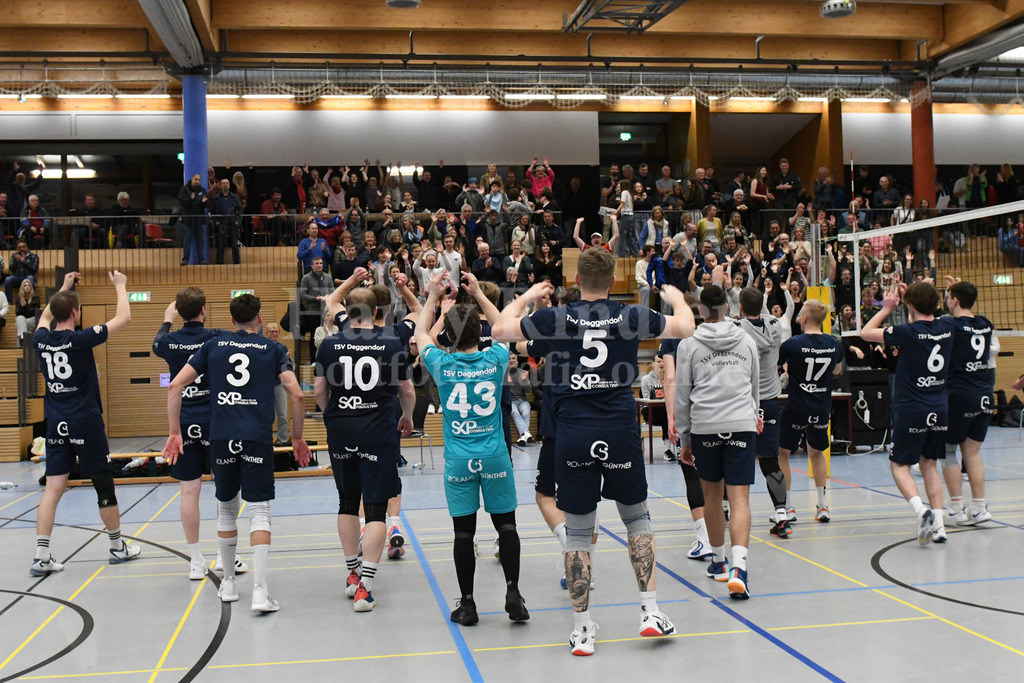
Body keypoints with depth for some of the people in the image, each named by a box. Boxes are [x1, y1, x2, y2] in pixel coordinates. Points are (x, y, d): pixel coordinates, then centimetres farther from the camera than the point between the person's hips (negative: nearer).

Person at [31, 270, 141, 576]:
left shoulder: (41, 340, 1)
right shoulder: (81, 339, -14)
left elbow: (46, 316, 27)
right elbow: (123, 318, -6)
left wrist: (63, 289, 35)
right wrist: (120, 286, 8)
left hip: (56, 425, 5)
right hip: (86, 422, -5)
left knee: (53, 487, 3)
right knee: (103, 484, 8)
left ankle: (41, 557, -3)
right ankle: (118, 547, 20)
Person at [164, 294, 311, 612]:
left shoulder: (213, 346, 13)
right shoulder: (273, 350, 8)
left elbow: (175, 386, 8)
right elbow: (296, 395, -2)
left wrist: (174, 432, 11)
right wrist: (297, 437, 8)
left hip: (221, 438, 2)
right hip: (257, 439, -2)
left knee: (226, 508, 18)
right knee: (259, 511, 0)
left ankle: (228, 583, 29)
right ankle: (260, 592, -8)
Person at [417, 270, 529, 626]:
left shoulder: (442, 364, -5)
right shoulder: (495, 359, -3)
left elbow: (420, 333, 16)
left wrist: (433, 295, 22)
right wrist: (478, 294, 22)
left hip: (459, 459, 0)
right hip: (495, 456, 0)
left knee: (464, 531, 5)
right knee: (506, 524, 10)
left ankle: (467, 604, 11)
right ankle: (513, 592, 2)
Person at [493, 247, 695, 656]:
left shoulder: (556, 318, -1)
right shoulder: (631, 317, 1)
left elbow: (500, 330, 12)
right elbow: (685, 328, 16)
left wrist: (526, 297, 28)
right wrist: (677, 299, 37)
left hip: (573, 437, 0)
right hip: (621, 433, 1)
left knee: (577, 532, 8)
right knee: (637, 517, 19)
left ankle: (582, 629, 12)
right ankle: (650, 612, 17)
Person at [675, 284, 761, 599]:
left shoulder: (689, 345, 1)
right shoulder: (746, 341, 8)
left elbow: (682, 395, 3)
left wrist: (684, 438, 12)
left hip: (704, 426, 0)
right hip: (742, 425, 0)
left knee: (712, 494, 16)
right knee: (739, 497, -5)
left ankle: (719, 561, 30)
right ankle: (738, 568, -22)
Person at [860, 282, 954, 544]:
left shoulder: (909, 332, -16)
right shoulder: (947, 327, 1)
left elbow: (866, 333, -6)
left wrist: (886, 309, 3)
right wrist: (911, 296, 24)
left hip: (911, 411, -5)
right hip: (940, 410, 6)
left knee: (899, 465, 7)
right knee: (929, 464, 16)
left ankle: (921, 510, -15)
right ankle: (938, 524, 10)